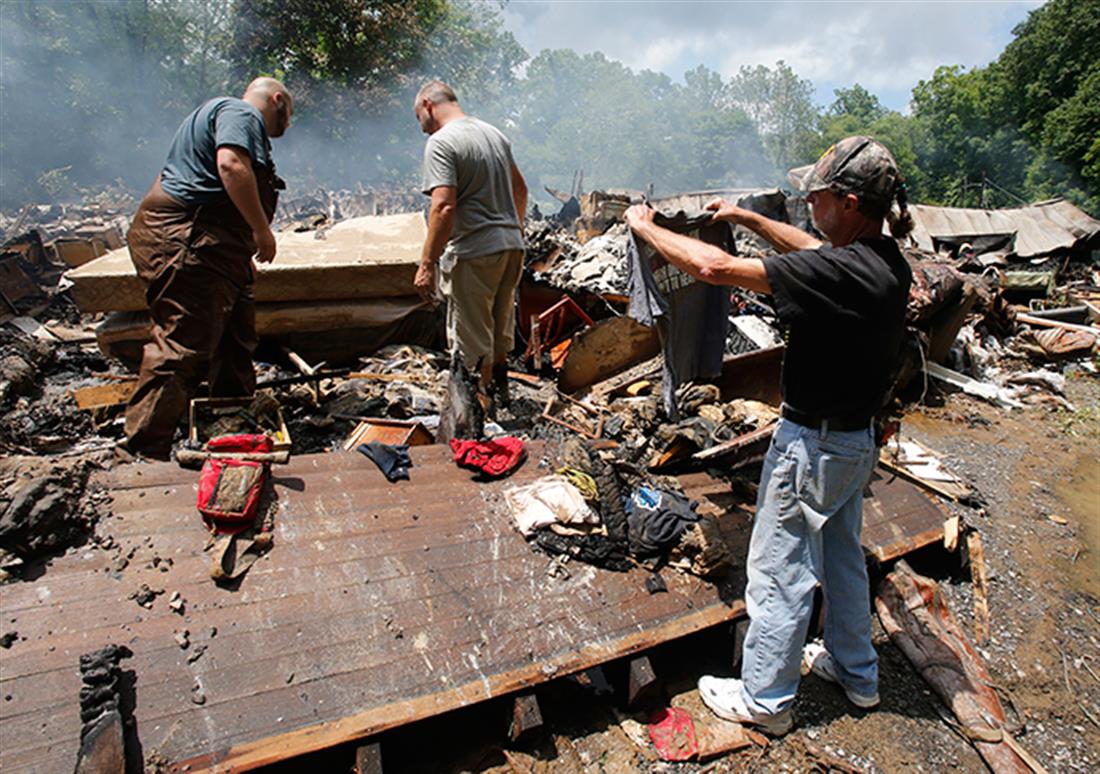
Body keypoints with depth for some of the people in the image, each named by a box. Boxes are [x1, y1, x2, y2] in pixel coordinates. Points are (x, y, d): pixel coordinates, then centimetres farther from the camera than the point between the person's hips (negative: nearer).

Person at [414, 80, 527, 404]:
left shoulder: (441, 143, -12)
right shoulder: (494, 133, 14)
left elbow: (444, 207, -23)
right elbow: (520, 189, 21)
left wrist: (427, 265, -20)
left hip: (474, 253, -9)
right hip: (512, 246, 9)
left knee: (473, 341, 3)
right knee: (500, 326, 23)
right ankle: (501, 391, 39)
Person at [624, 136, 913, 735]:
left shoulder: (840, 274, -28)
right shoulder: (887, 262, -1)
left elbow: (715, 267, -29)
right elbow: (813, 250, 19)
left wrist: (646, 227, -15)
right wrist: (749, 219, 19)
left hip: (812, 445, -9)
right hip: (857, 438, 9)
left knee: (779, 573, 7)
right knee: (841, 555, 25)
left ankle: (765, 698, 26)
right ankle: (856, 672, 45)